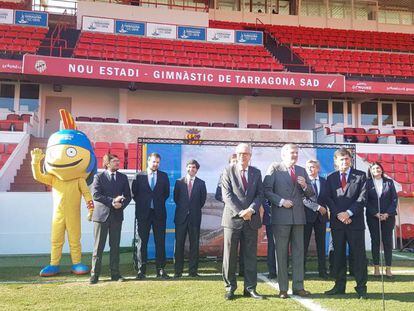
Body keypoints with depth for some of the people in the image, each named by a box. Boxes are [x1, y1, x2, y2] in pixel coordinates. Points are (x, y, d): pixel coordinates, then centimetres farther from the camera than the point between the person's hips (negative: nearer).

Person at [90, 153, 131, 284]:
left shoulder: (123, 178, 11)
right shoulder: (99, 177, 1)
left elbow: (128, 196, 8)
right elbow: (95, 195, -10)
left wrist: (121, 204, -12)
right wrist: (112, 201, -17)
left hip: (117, 216, 3)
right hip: (101, 215, -3)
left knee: (115, 246, 8)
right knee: (98, 246, 2)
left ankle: (115, 273, 16)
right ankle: (95, 274, 10)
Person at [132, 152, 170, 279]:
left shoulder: (164, 176, 9)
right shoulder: (139, 176, 4)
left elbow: (167, 193, 13)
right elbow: (134, 193, 5)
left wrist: (159, 202, 7)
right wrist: (142, 203, 3)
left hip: (159, 213, 1)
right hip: (143, 213, -1)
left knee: (160, 242, 3)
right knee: (141, 242, 2)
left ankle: (160, 269, 10)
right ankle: (141, 270, 9)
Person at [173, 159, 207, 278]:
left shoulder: (201, 183, 6)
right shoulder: (179, 182, 7)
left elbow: (203, 199, 8)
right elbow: (175, 198, 10)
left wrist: (195, 209, 7)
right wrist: (183, 208, 8)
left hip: (195, 217, 0)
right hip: (181, 216, 0)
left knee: (194, 244, 3)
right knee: (179, 244, 1)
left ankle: (193, 270, 11)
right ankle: (178, 270, 9)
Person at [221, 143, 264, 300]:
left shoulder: (256, 172, 11)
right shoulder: (228, 171, 2)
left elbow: (260, 194, 6)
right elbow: (227, 195, -6)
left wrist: (251, 210, -12)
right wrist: (240, 212, -15)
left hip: (251, 219, 3)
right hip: (232, 218, -2)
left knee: (251, 255, 7)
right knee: (230, 255, 3)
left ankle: (250, 288, 16)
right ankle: (230, 287, 14)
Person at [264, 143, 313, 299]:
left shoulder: (302, 171, 13)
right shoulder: (274, 168, -1)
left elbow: (310, 194, 13)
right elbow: (266, 190, -8)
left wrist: (305, 185, -7)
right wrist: (280, 201, -16)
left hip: (298, 216, 5)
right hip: (281, 216, -4)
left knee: (298, 252, 8)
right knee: (281, 252, 3)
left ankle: (298, 287, 17)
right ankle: (283, 288, 11)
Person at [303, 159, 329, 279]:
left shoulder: (324, 181, 9)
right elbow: (304, 199, -12)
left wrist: (323, 209, -6)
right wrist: (317, 207, -15)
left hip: (321, 216, 4)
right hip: (307, 215, -3)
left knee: (321, 243, 7)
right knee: (304, 243, 1)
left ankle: (322, 270, 14)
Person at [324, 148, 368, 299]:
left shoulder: (360, 176, 3)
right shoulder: (331, 178, 11)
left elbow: (362, 198, -5)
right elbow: (328, 199, 3)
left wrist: (348, 213, -14)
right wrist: (339, 214, -10)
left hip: (355, 221, -2)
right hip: (337, 222, 3)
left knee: (358, 254, 0)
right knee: (338, 254, 8)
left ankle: (361, 287, 9)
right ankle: (339, 285, 17)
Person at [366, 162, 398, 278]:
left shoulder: (389, 182, 7)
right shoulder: (367, 183, 3)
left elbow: (395, 199, 3)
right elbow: (366, 201, -1)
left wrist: (387, 214, -8)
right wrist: (376, 214, -11)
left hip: (388, 216, 1)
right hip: (372, 217, -1)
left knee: (388, 241, 2)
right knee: (375, 241, 2)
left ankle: (388, 268, 7)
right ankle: (376, 268, 7)